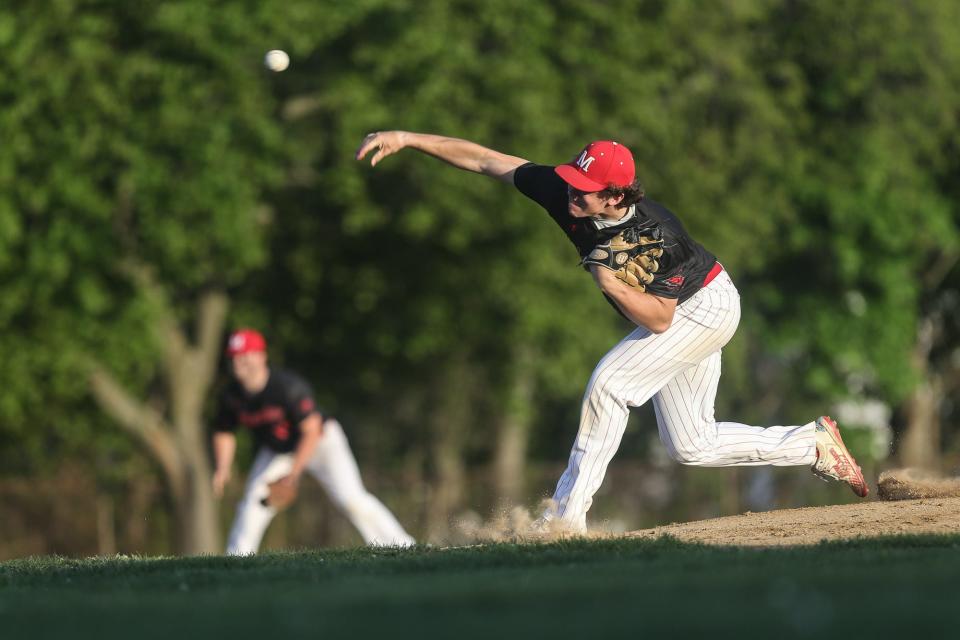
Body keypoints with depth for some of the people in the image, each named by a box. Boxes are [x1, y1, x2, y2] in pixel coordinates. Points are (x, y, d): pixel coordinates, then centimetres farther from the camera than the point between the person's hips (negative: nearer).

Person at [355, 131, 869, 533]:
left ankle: (567, 514, -18)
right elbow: (485, 160, -19)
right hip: (679, 312, 8)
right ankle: (814, 444, 24)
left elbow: (658, 318, -30)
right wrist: (407, 139, -24)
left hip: (706, 308, -8)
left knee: (609, 382, -22)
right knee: (690, 446, 9)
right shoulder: (565, 193, -22)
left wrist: (610, 282, -42)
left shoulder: (656, 234, -37)